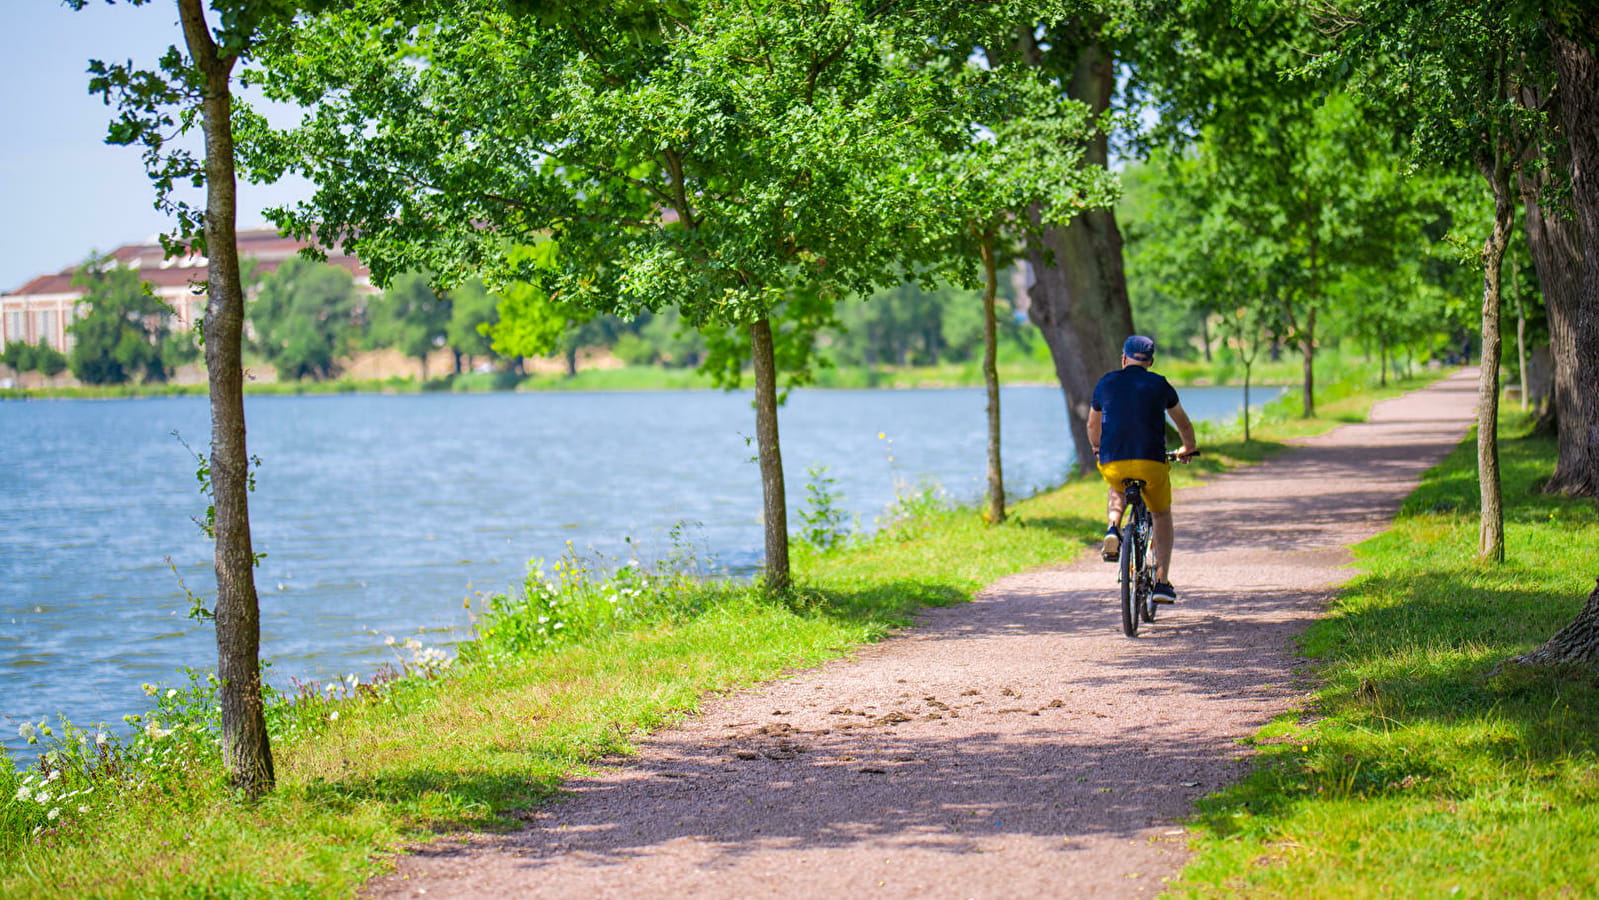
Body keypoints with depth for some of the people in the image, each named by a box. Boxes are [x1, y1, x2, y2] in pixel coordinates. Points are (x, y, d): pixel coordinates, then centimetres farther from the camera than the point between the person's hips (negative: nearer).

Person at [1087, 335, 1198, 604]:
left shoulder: (1106, 383, 13)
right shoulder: (1160, 385, 10)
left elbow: (1093, 425, 28)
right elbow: (1183, 423, 24)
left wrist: (1097, 449, 48)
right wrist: (1189, 449, 44)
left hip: (1112, 463, 1)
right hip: (1151, 463, -1)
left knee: (1118, 490, 37)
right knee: (1162, 516, 22)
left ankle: (1113, 528, 8)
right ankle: (1162, 581, 11)